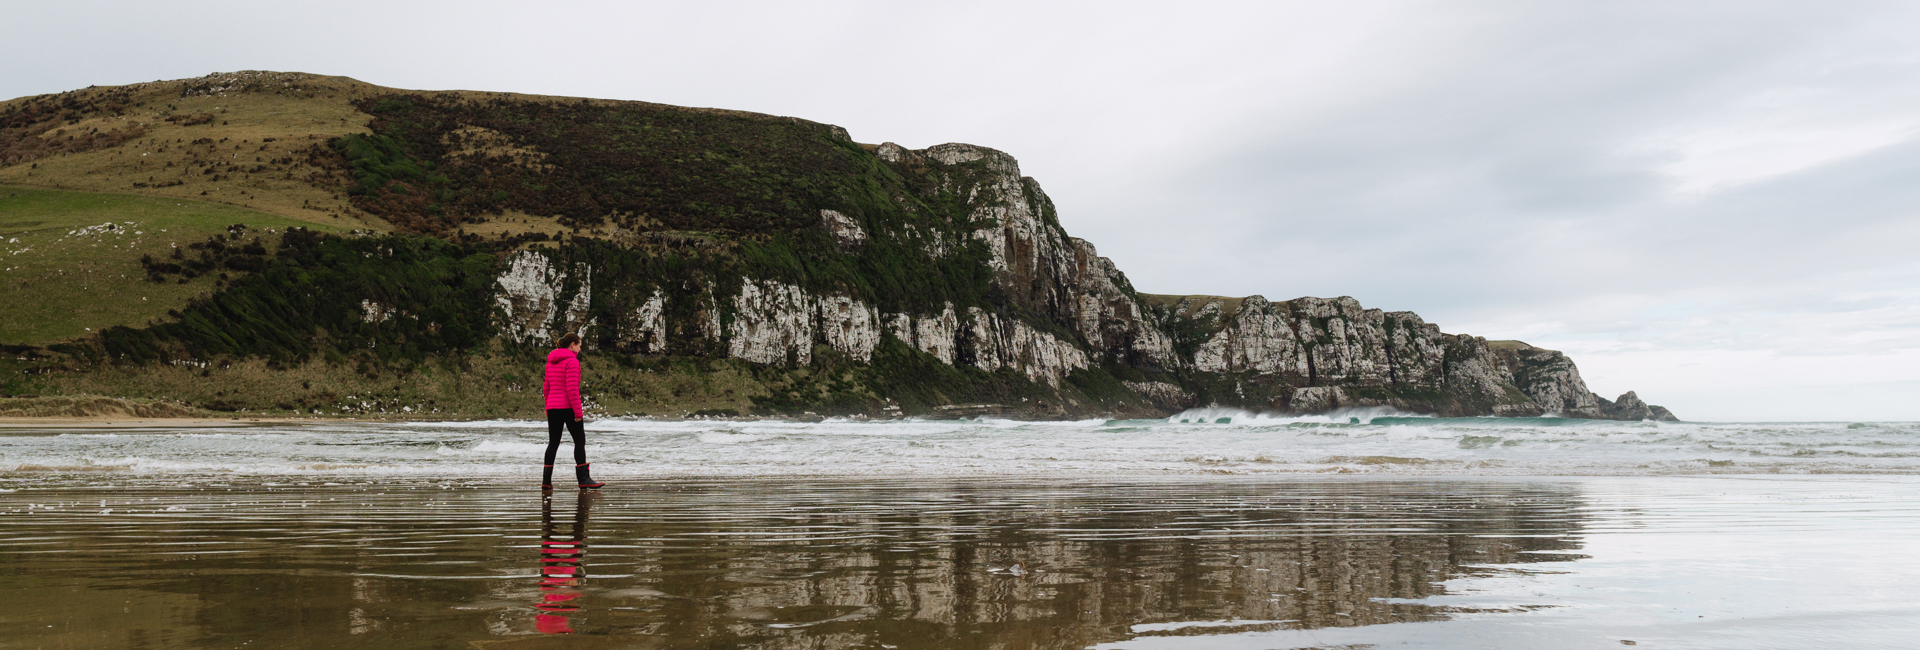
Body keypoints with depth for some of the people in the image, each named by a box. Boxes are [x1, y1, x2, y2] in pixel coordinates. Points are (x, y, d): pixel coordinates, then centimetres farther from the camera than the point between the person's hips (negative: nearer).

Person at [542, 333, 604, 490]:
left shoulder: (551, 361, 14)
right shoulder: (572, 361, -11)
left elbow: (547, 388, 17)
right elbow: (572, 388, -18)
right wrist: (578, 411, -16)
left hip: (553, 406, 8)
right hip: (568, 407, -8)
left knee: (553, 443, 10)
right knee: (580, 441, -1)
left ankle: (546, 480, 8)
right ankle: (584, 479, -4)